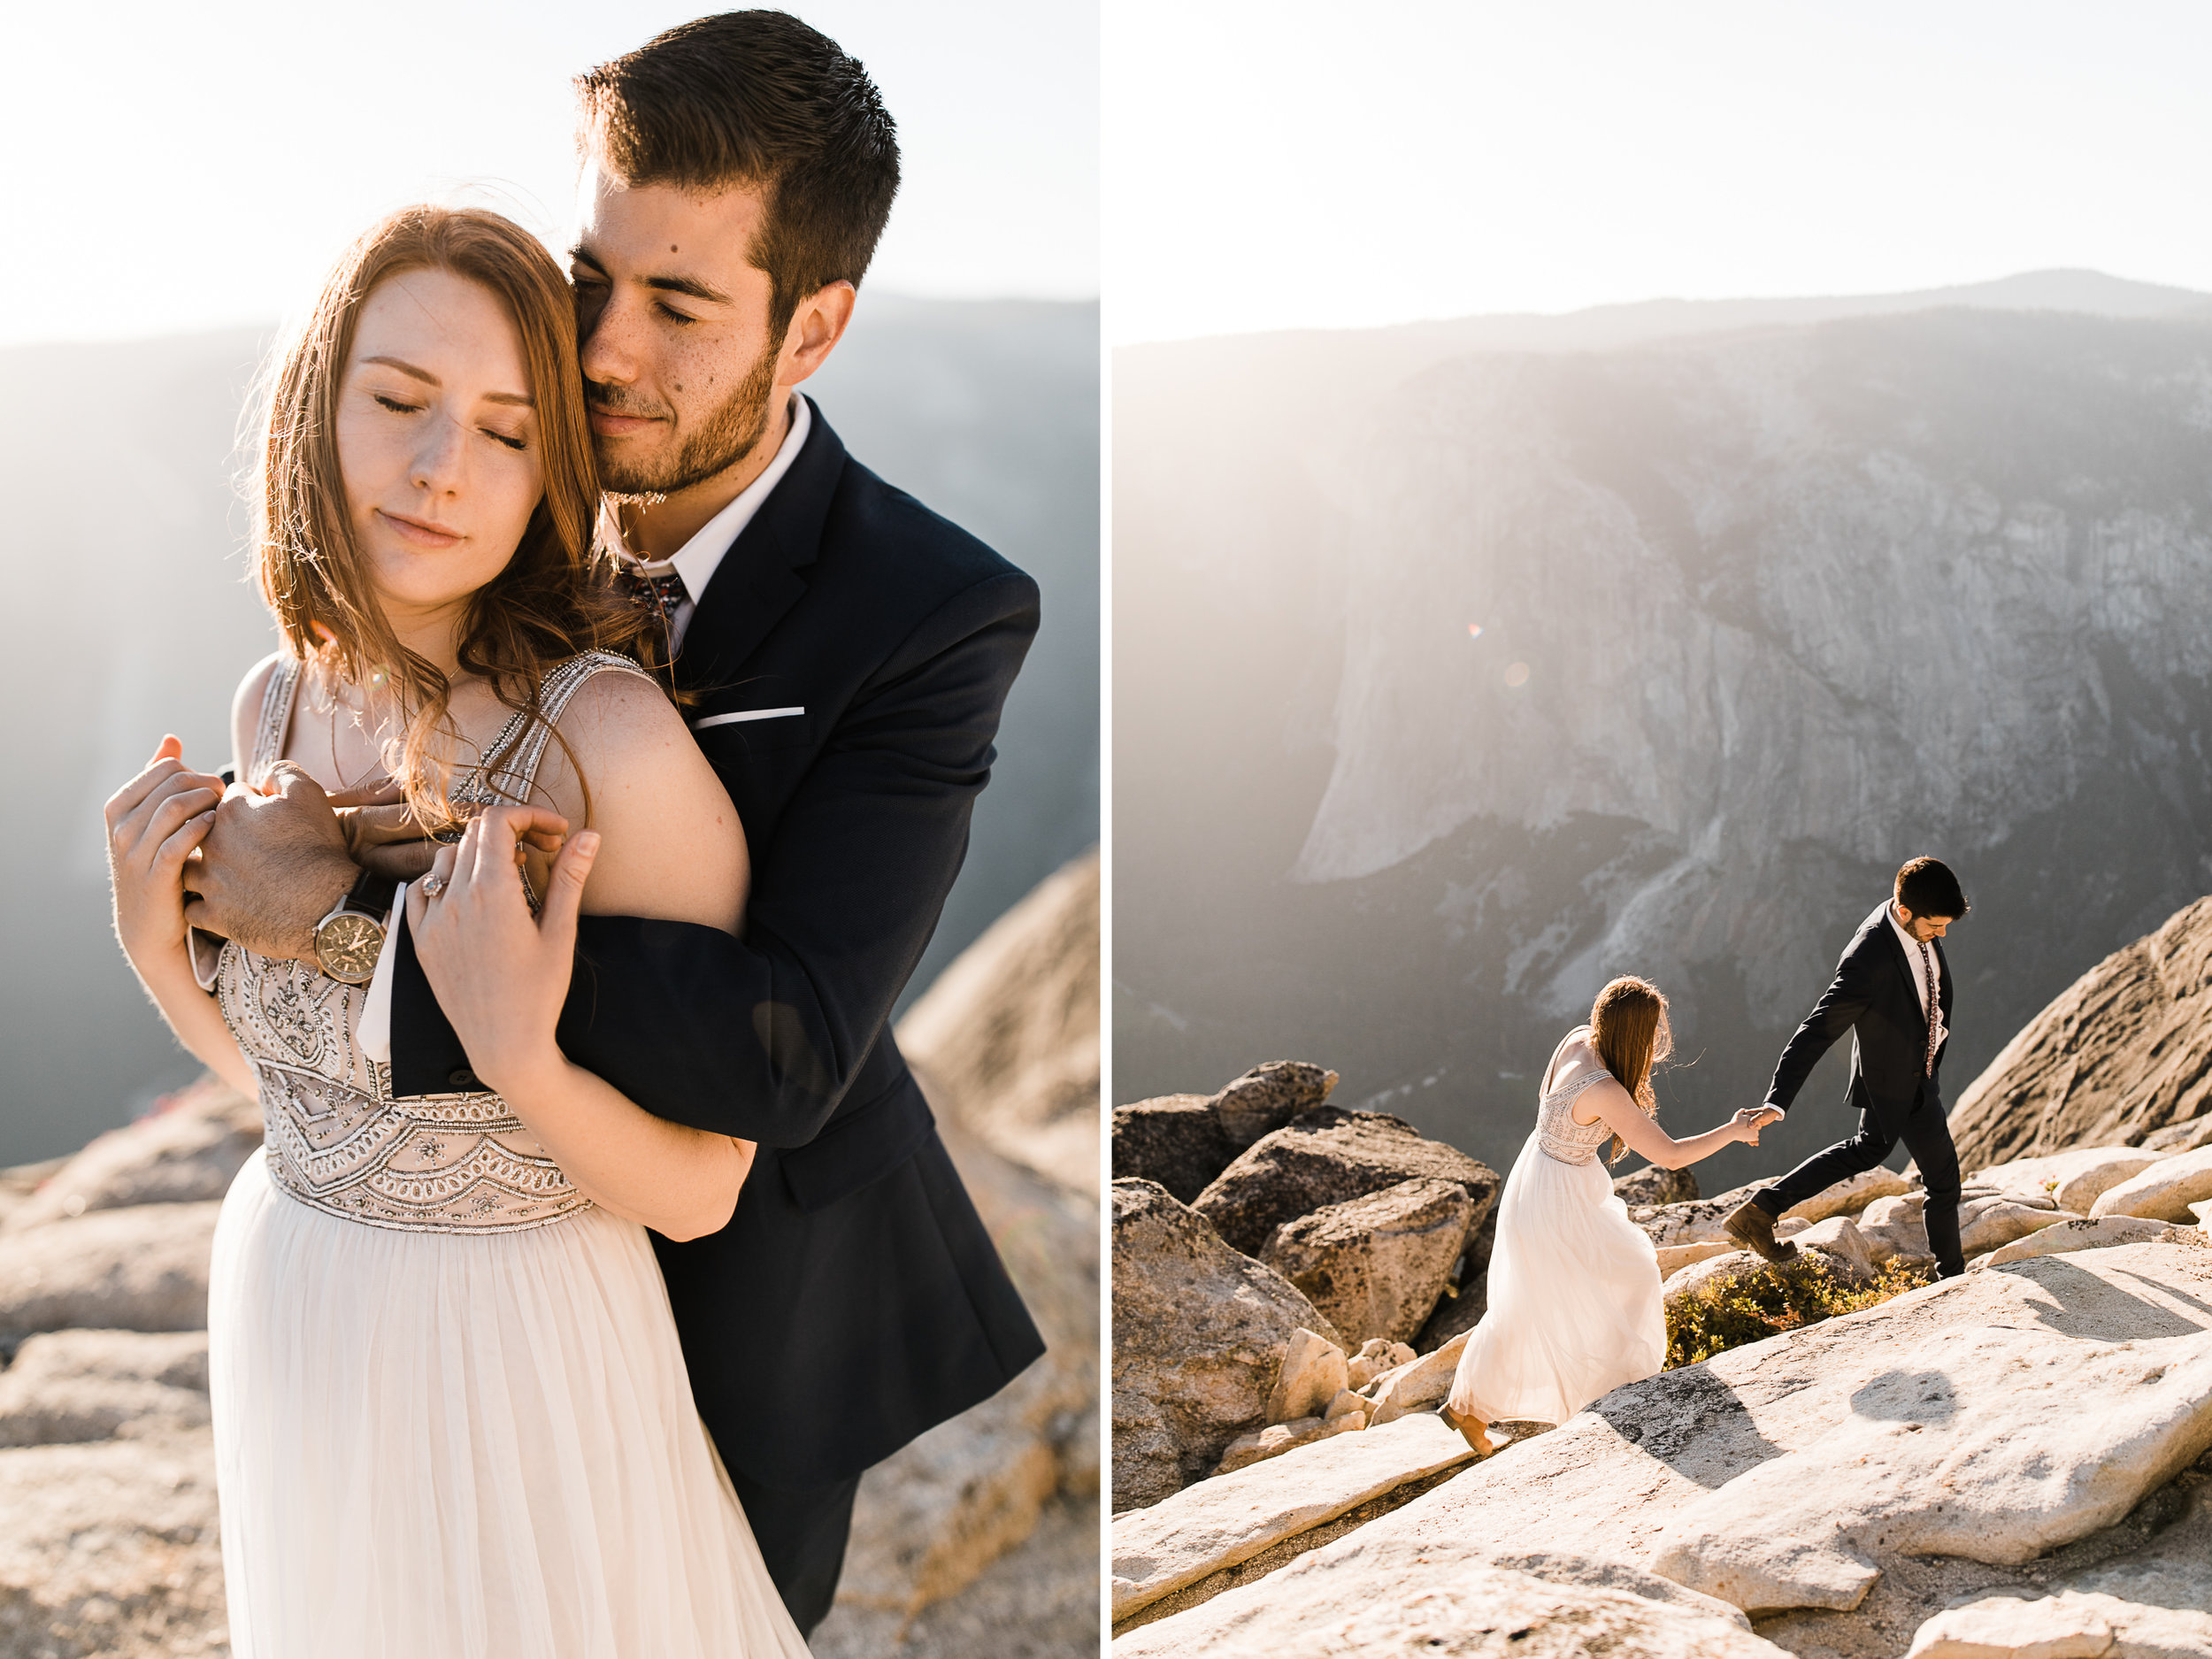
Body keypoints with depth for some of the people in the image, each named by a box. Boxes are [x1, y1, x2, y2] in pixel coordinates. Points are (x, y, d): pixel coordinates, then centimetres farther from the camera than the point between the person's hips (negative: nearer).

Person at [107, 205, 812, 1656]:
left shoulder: (612, 736, -26)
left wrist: (514, 1055, -35)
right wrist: (156, 946, -9)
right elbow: (277, 1060, 8)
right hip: (281, 1305, 6)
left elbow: (700, 1188, -19)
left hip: (523, 1354, -6)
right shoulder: (279, 698, -5)